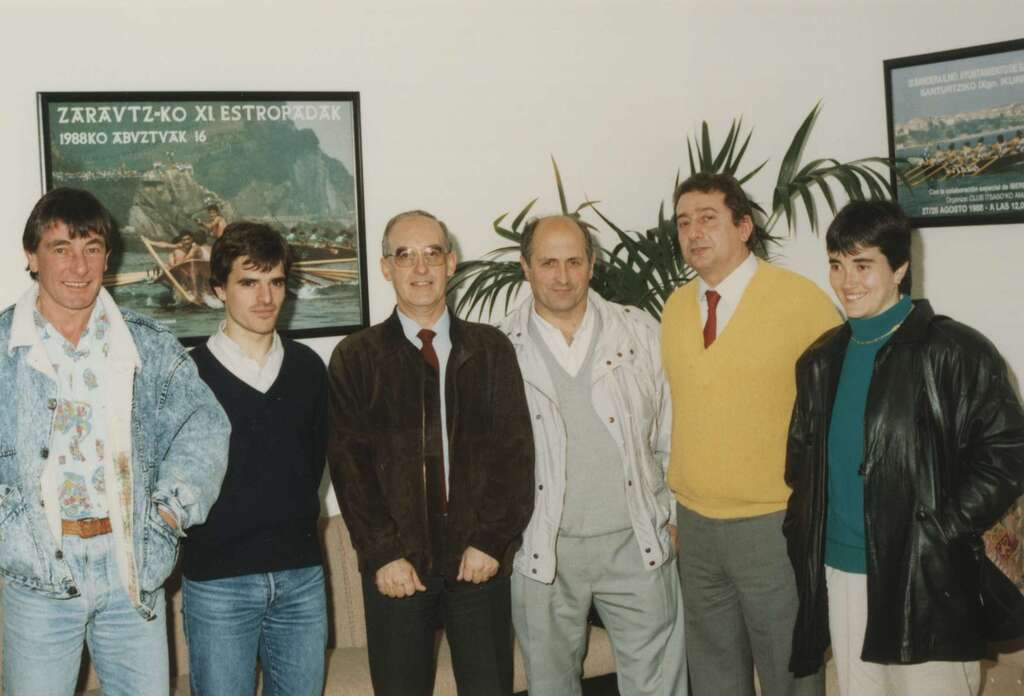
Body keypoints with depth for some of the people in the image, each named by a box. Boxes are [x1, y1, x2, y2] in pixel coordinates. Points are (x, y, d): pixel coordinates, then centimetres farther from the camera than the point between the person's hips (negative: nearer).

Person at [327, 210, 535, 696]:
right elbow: (350, 464, -3)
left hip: (480, 559, 1)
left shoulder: (491, 349, 6)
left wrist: (491, 541, -7)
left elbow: (514, 450, 1)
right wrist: (382, 554, -10)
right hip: (397, 567, -1)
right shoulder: (356, 358, 3)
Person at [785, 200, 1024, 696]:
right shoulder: (820, 361, 10)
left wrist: (943, 534, -14)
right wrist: (803, 534, 8)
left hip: (925, 581, -5)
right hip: (839, 575, 5)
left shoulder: (954, 352, -8)